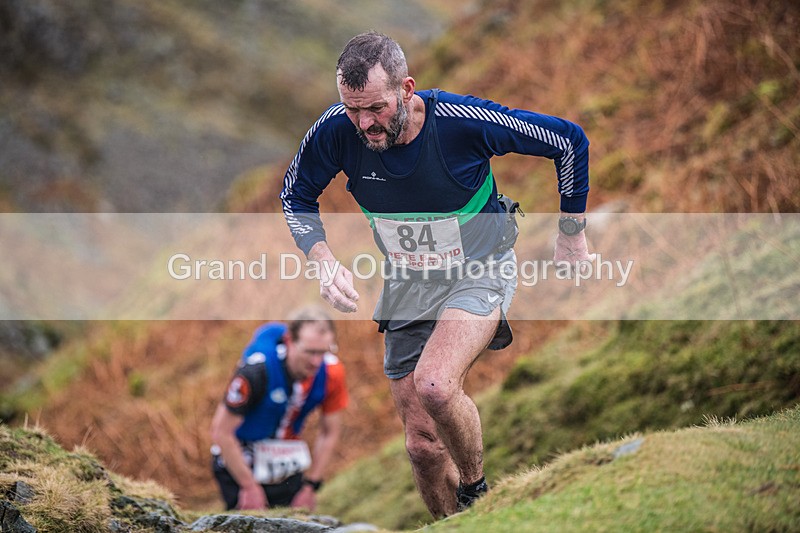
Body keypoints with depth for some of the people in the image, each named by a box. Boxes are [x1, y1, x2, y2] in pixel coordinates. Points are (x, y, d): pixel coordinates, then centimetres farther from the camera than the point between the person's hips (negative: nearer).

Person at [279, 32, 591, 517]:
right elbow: (296, 197, 2)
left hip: (481, 271, -4)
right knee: (423, 444, 4)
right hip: (407, 286, 4)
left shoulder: (465, 121, -28)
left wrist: (572, 236, -3)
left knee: (434, 386, -31)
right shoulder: (337, 130, -20)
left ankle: (476, 489, -4)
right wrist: (326, 261, -15)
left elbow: (569, 140, -13)